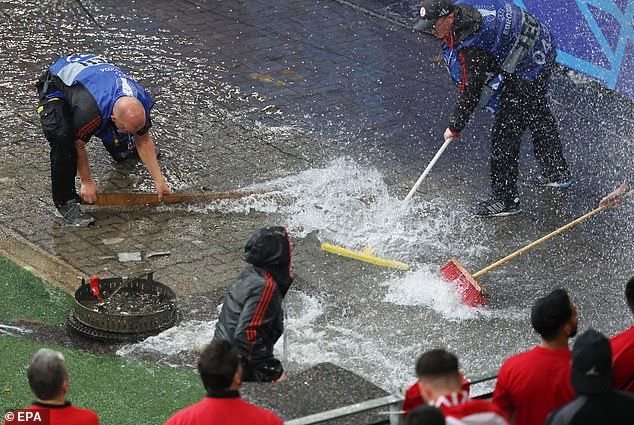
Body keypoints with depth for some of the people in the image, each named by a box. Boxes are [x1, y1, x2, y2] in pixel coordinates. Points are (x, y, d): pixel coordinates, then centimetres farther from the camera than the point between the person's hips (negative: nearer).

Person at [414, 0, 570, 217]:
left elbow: (471, 91, -25)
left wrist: (454, 128, -14)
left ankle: (506, 200, -2)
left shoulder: (470, 47, -32)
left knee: (505, 133, -8)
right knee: (537, 114, 29)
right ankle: (557, 173, 48)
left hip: (528, 70, -11)